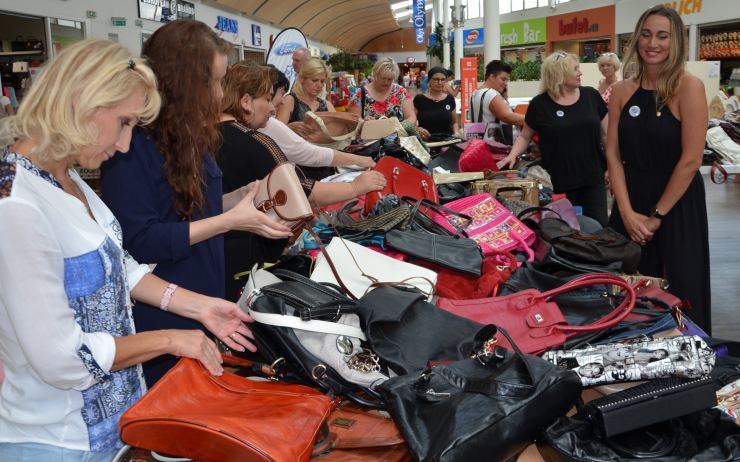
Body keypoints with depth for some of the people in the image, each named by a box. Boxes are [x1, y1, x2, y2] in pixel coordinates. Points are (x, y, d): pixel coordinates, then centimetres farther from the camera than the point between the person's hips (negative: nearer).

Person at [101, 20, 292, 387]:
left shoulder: (186, 133, 7)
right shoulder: (131, 142, -21)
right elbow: (138, 241, -25)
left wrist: (240, 198, -1)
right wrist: (230, 221, -24)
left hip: (203, 303, 9)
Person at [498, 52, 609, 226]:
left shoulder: (591, 95, 2)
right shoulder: (540, 104, -4)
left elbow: (606, 132, 9)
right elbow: (525, 136, 8)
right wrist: (512, 155, -11)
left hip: (593, 178, 2)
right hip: (558, 182, -2)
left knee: (599, 226, 3)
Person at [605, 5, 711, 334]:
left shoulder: (689, 88, -10)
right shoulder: (622, 91, 3)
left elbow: (690, 160, -13)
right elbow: (613, 154, 1)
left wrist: (657, 215, -11)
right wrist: (627, 211, -9)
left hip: (678, 205, -4)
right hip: (630, 203, 4)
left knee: (678, 297, 6)